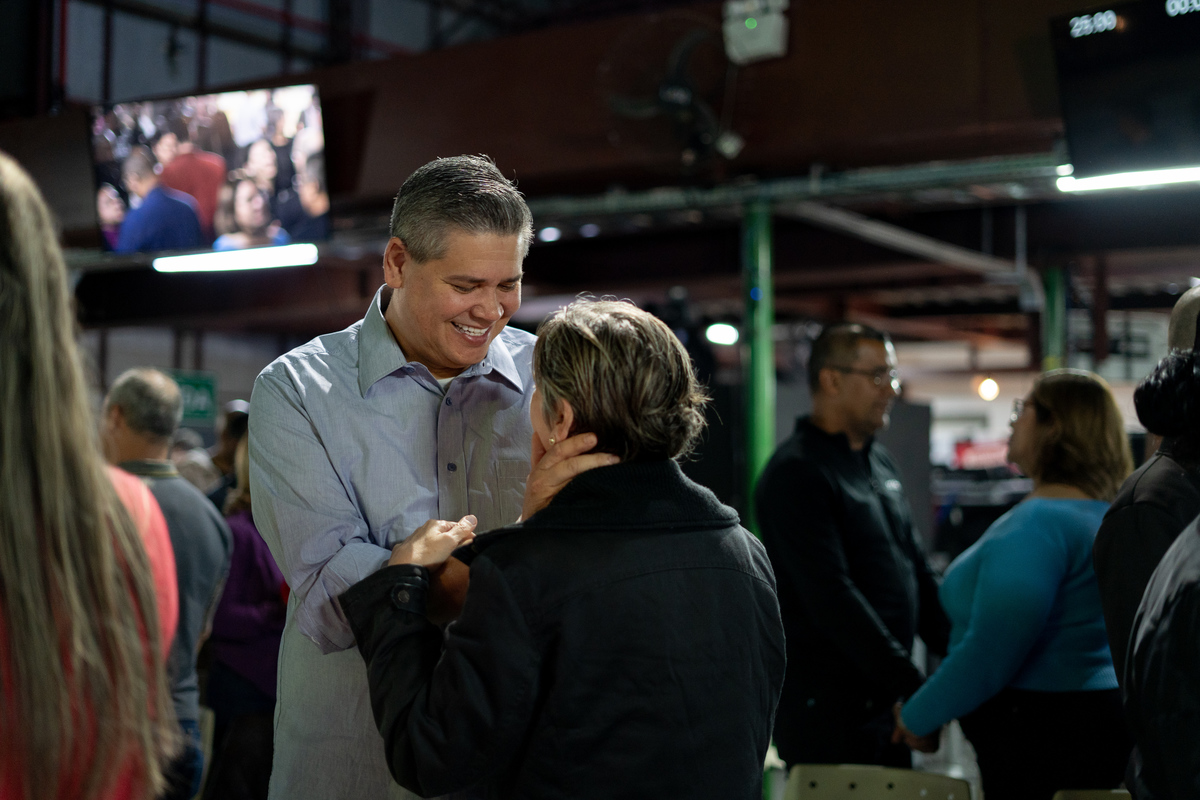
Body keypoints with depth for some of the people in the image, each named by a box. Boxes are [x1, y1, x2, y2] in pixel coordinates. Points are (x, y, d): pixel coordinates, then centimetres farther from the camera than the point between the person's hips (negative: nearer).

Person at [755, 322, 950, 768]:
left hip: (885, 699, 8)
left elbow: (916, 571, 18)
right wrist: (911, 685, -22)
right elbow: (832, 598, -21)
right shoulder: (796, 474, -13)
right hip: (826, 710, -8)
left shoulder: (879, 463, 15)